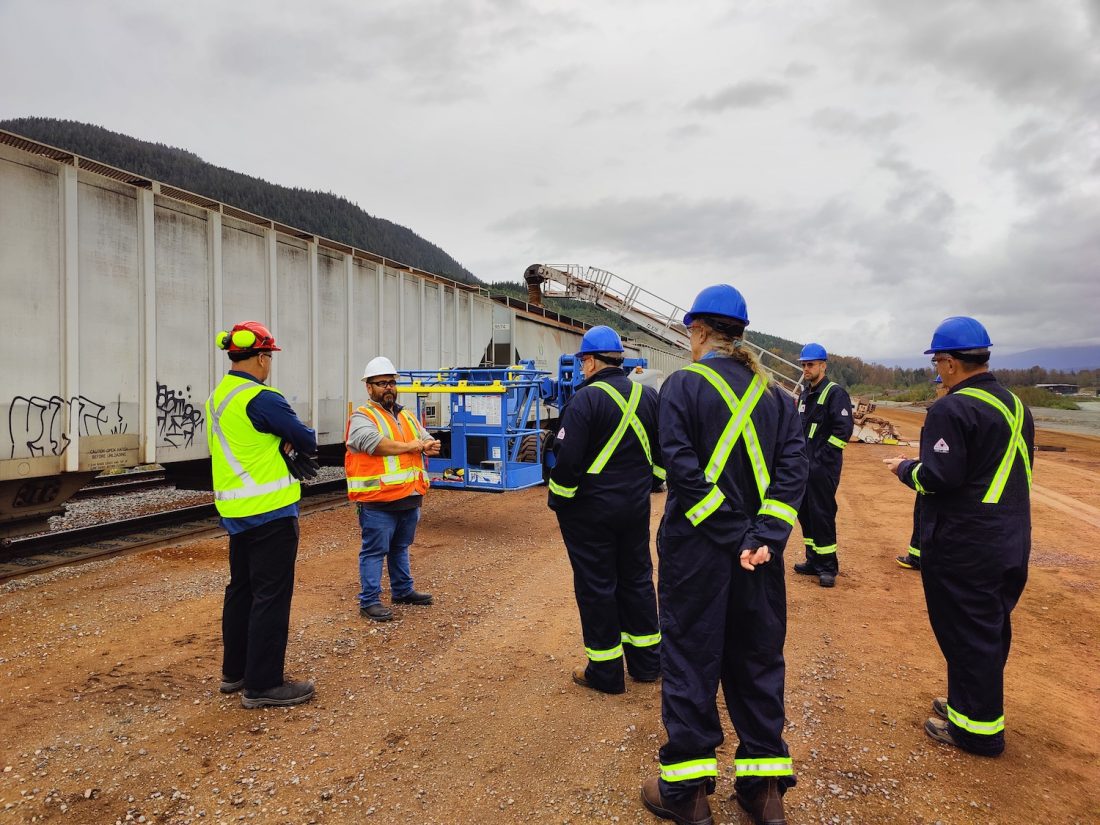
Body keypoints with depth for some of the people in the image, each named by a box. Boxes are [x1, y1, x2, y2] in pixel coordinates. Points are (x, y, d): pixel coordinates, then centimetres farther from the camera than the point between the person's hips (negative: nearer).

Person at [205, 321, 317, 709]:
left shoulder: (218, 396, 11)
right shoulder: (262, 399, -18)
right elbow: (308, 442, -12)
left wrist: (281, 442, 3)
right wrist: (303, 439, 10)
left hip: (235, 511, 9)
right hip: (270, 512, -9)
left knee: (242, 589, 18)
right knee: (271, 596, -1)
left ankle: (234, 671, 30)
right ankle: (263, 684, 6)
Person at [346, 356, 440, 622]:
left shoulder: (407, 416, 17)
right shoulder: (362, 417, -7)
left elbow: (427, 441, 17)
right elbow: (374, 443, -25)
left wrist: (430, 446, -9)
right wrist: (410, 446, -13)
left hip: (409, 497, 8)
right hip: (377, 500, -7)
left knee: (400, 547, 20)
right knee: (375, 550, -1)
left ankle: (403, 590, 34)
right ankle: (369, 602, 8)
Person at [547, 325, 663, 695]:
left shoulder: (586, 399, -18)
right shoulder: (648, 396, 4)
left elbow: (568, 459, -22)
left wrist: (558, 500, -8)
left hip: (590, 509, -6)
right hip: (636, 507, 7)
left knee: (596, 586, 6)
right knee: (637, 578, 18)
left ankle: (605, 672, 17)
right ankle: (646, 662, 30)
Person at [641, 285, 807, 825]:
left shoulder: (683, 384, -9)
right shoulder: (771, 391, 6)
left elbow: (682, 468, -19)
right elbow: (794, 464, -4)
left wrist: (734, 537, -14)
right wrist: (764, 535, -11)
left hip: (697, 549, -4)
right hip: (758, 556, 5)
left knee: (689, 659, 8)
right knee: (756, 658, 16)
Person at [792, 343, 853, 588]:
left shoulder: (835, 393, -9)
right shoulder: (804, 395, 16)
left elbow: (843, 429, -17)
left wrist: (823, 455, -18)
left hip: (824, 466, -8)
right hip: (804, 464, 8)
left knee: (822, 514, -5)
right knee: (805, 512, 13)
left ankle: (828, 566, 7)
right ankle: (813, 561, 25)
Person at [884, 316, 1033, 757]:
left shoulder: (951, 410, -19)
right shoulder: (1016, 406, 9)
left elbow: (938, 477, -23)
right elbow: (1013, 469, 16)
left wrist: (905, 468, -4)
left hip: (963, 547, -9)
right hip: (1011, 541, 9)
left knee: (966, 634, 4)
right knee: (990, 629, 20)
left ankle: (977, 729, 17)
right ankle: (970, 704, 36)